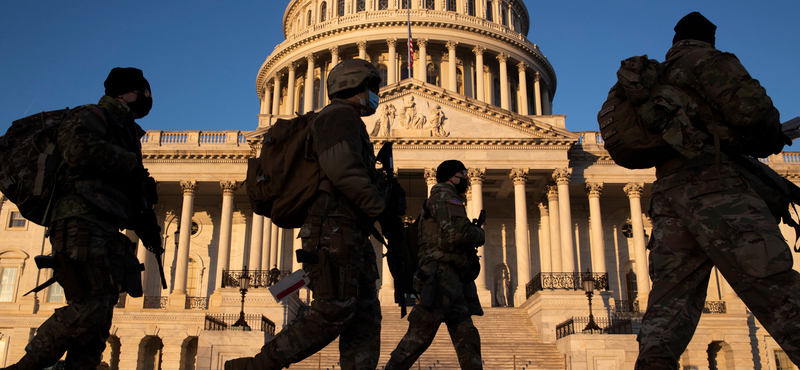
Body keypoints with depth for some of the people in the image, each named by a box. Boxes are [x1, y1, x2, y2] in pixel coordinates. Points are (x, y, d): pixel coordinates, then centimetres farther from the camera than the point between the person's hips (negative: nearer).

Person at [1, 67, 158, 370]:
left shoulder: (125, 132, 31)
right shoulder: (91, 116, 4)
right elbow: (78, 148, -20)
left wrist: (144, 226, 19)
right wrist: (131, 163, -8)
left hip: (106, 234, 9)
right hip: (84, 223, -9)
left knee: (96, 326, 1)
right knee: (90, 306, -22)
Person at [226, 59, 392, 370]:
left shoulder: (348, 123, 30)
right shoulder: (339, 114, -3)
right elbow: (342, 170, -19)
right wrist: (381, 207, -12)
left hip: (348, 238, 11)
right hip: (333, 230, -11)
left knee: (365, 317, 2)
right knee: (334, 313, -16)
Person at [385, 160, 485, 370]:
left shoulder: (449, 200, 30)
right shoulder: (445, 196, -3)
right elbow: (459, 233, -18)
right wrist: (480, 234, 1)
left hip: (453, 282, 11)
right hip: (442, 276, -11)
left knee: (467, 338, 3)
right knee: (419, 336, -14)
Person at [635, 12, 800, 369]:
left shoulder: (661, 78, 31)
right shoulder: (706, 58, 9)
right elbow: (750, 106, -6)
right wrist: (771, 134, 15)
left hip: (667, 189, 7)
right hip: (712, 179, -7)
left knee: (671, 295, -2)